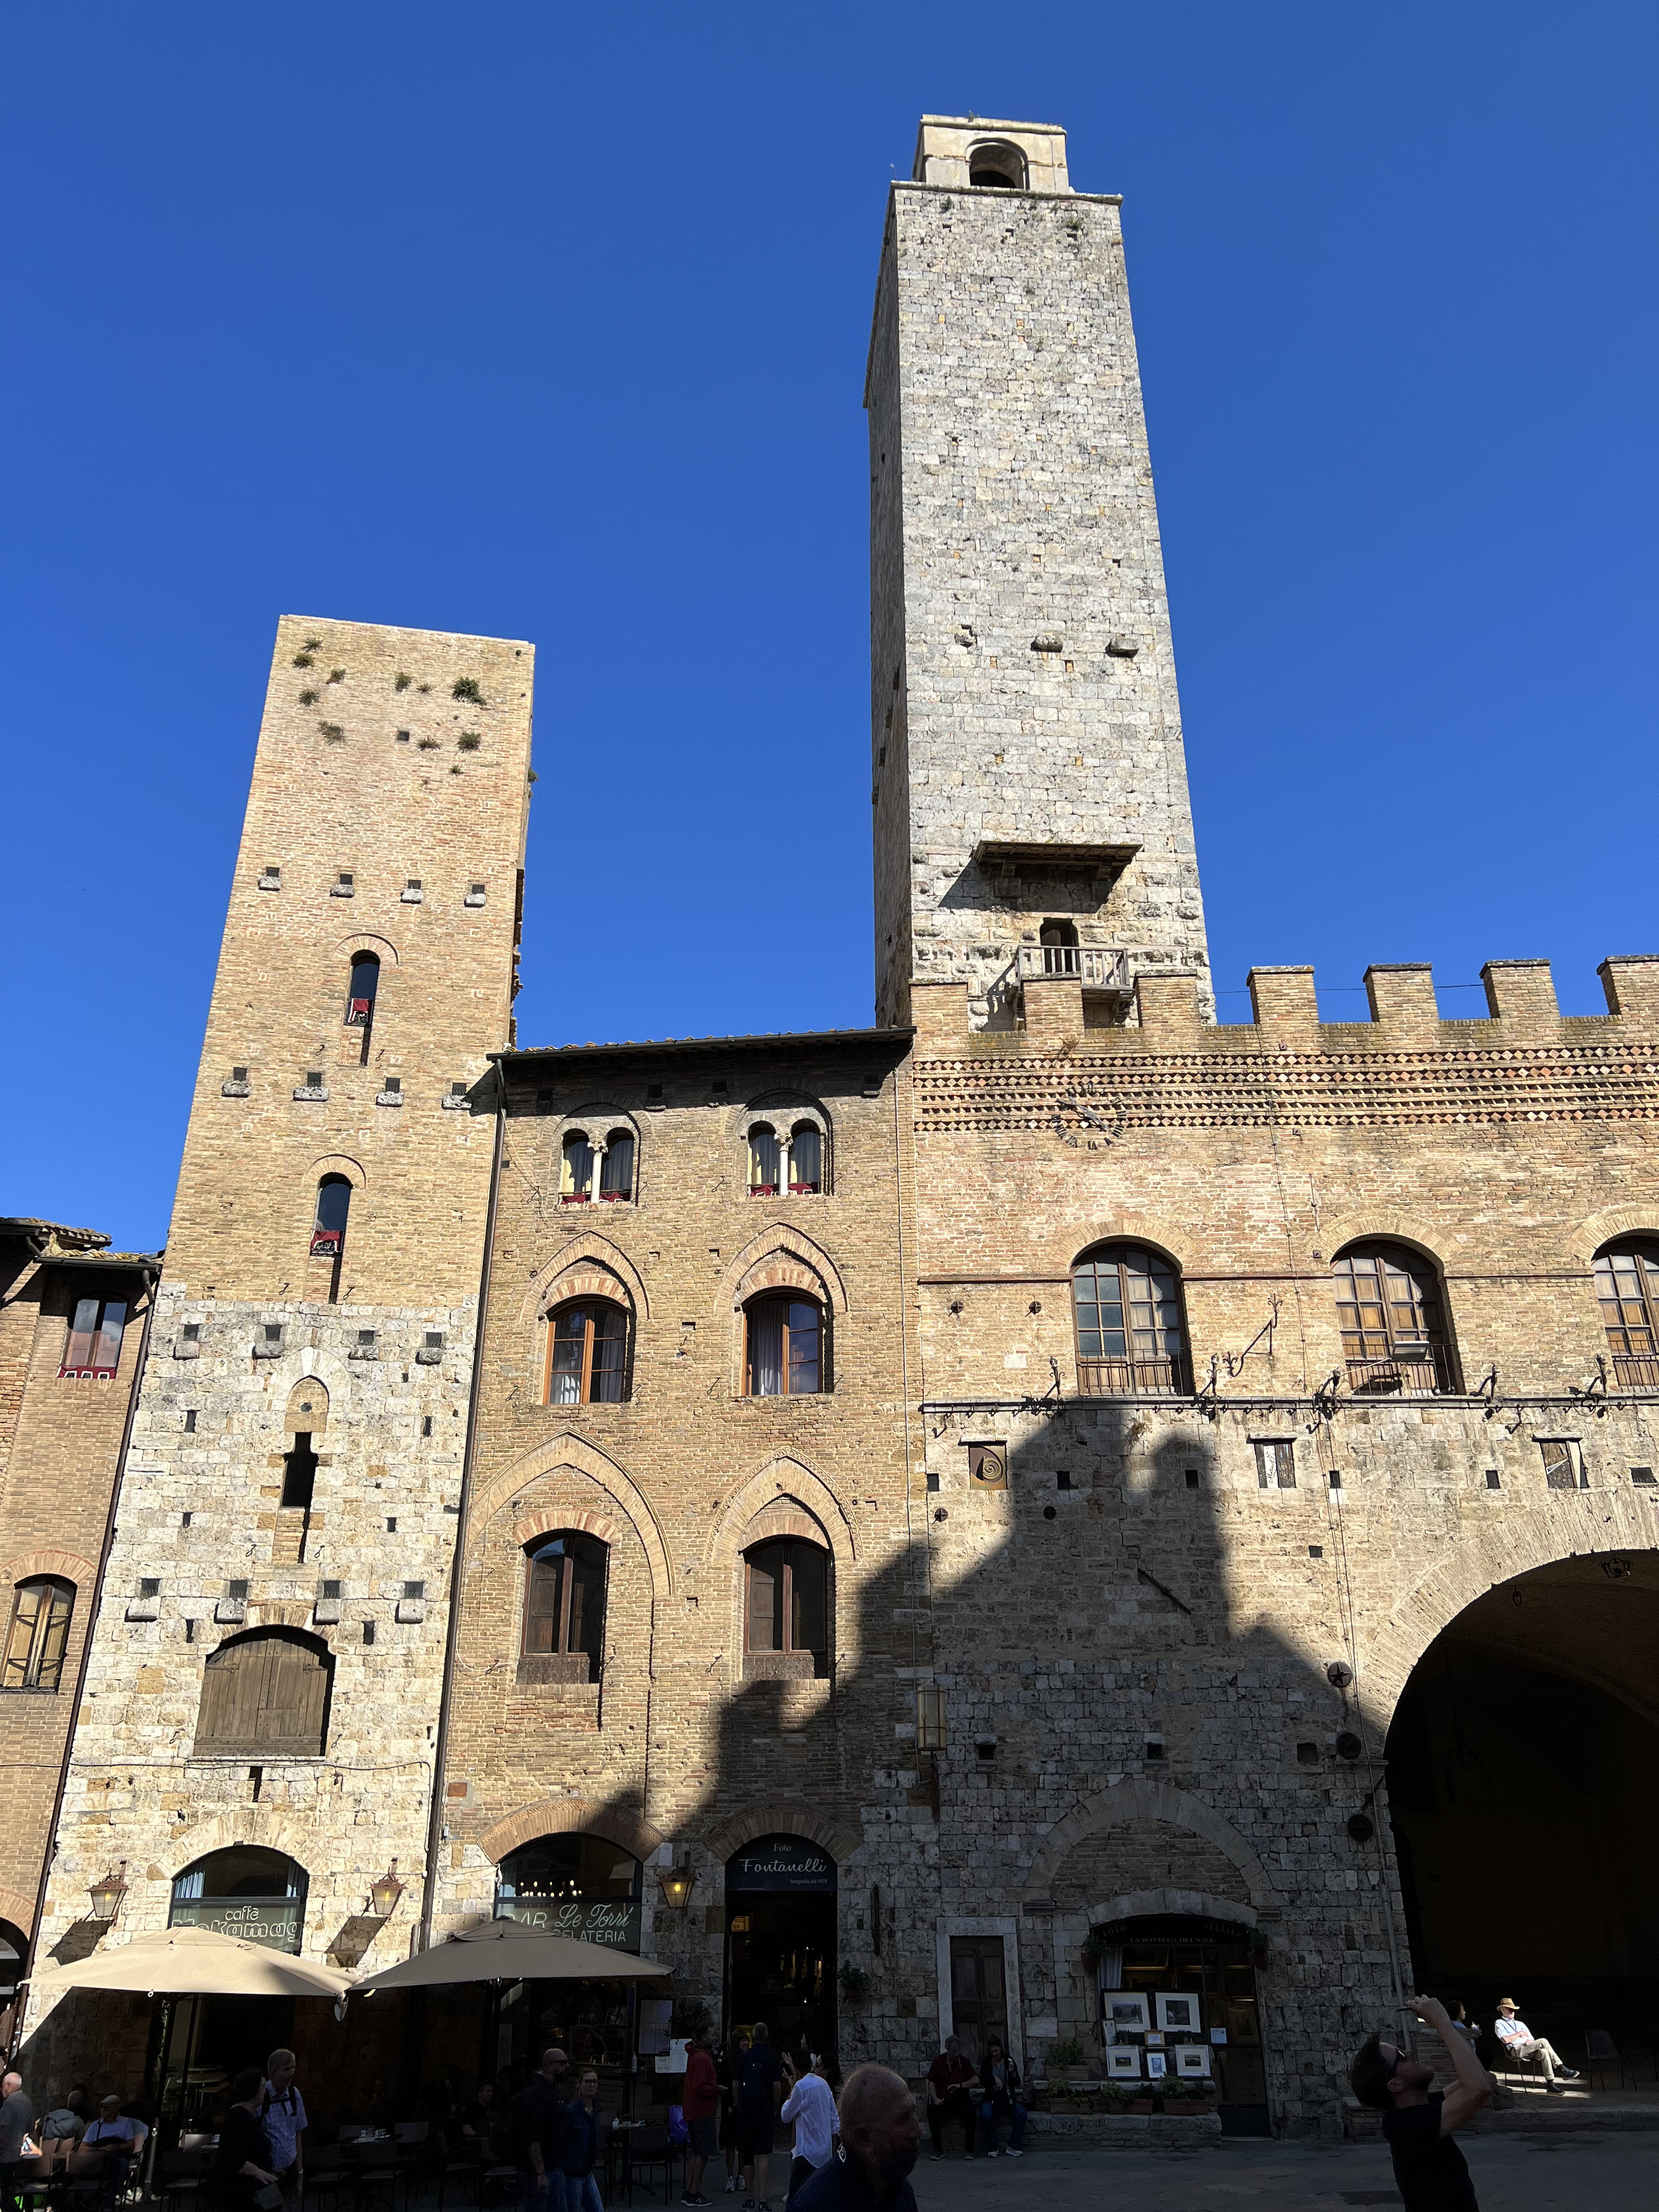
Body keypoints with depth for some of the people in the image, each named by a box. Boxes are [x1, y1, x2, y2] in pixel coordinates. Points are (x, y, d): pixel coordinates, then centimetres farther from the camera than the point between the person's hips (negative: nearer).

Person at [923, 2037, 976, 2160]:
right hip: (942, 2099, 0)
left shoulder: (964, 2062, 2)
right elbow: (931, 2082, 2)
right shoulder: (939, 2061, 2)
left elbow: (976, 2081, -7)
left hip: (960, 2099, 0)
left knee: (970, 2113, -30)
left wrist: (960, 2086, -21)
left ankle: (969, 2150, -15)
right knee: (932, 2114, -30)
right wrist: (935, 2099, -16)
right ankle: (938, 2150, -15)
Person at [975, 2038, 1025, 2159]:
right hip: (991, 2099, -1)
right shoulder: (986, 2062, 3)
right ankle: (992, 2148, -18)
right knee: (986, 2114, -34)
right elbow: (982, 2082, -8)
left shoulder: (1008, 2060, 5)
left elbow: (1017, 2084, 2)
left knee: (1022, 2113, -27)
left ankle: (1013, 2147, -17)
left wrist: (1013, 2073, -18)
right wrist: (994, 2078, -25)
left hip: (1008, 2099, 2)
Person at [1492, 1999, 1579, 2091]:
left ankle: (1550, 2084, -32)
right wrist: (1520, 2033, 0)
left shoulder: (1520, 2024, 33)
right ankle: (1562, 2070, -27)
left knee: (1544, 2053, -29)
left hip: (1528, 2050, 7)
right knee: (1543, 2041, -27)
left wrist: (1529, 2041, -1)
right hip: (1516, 2050, -7)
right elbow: (1506, 2040, -9)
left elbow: (1533, 2040, 24)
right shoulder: (1499, 2023, 11)